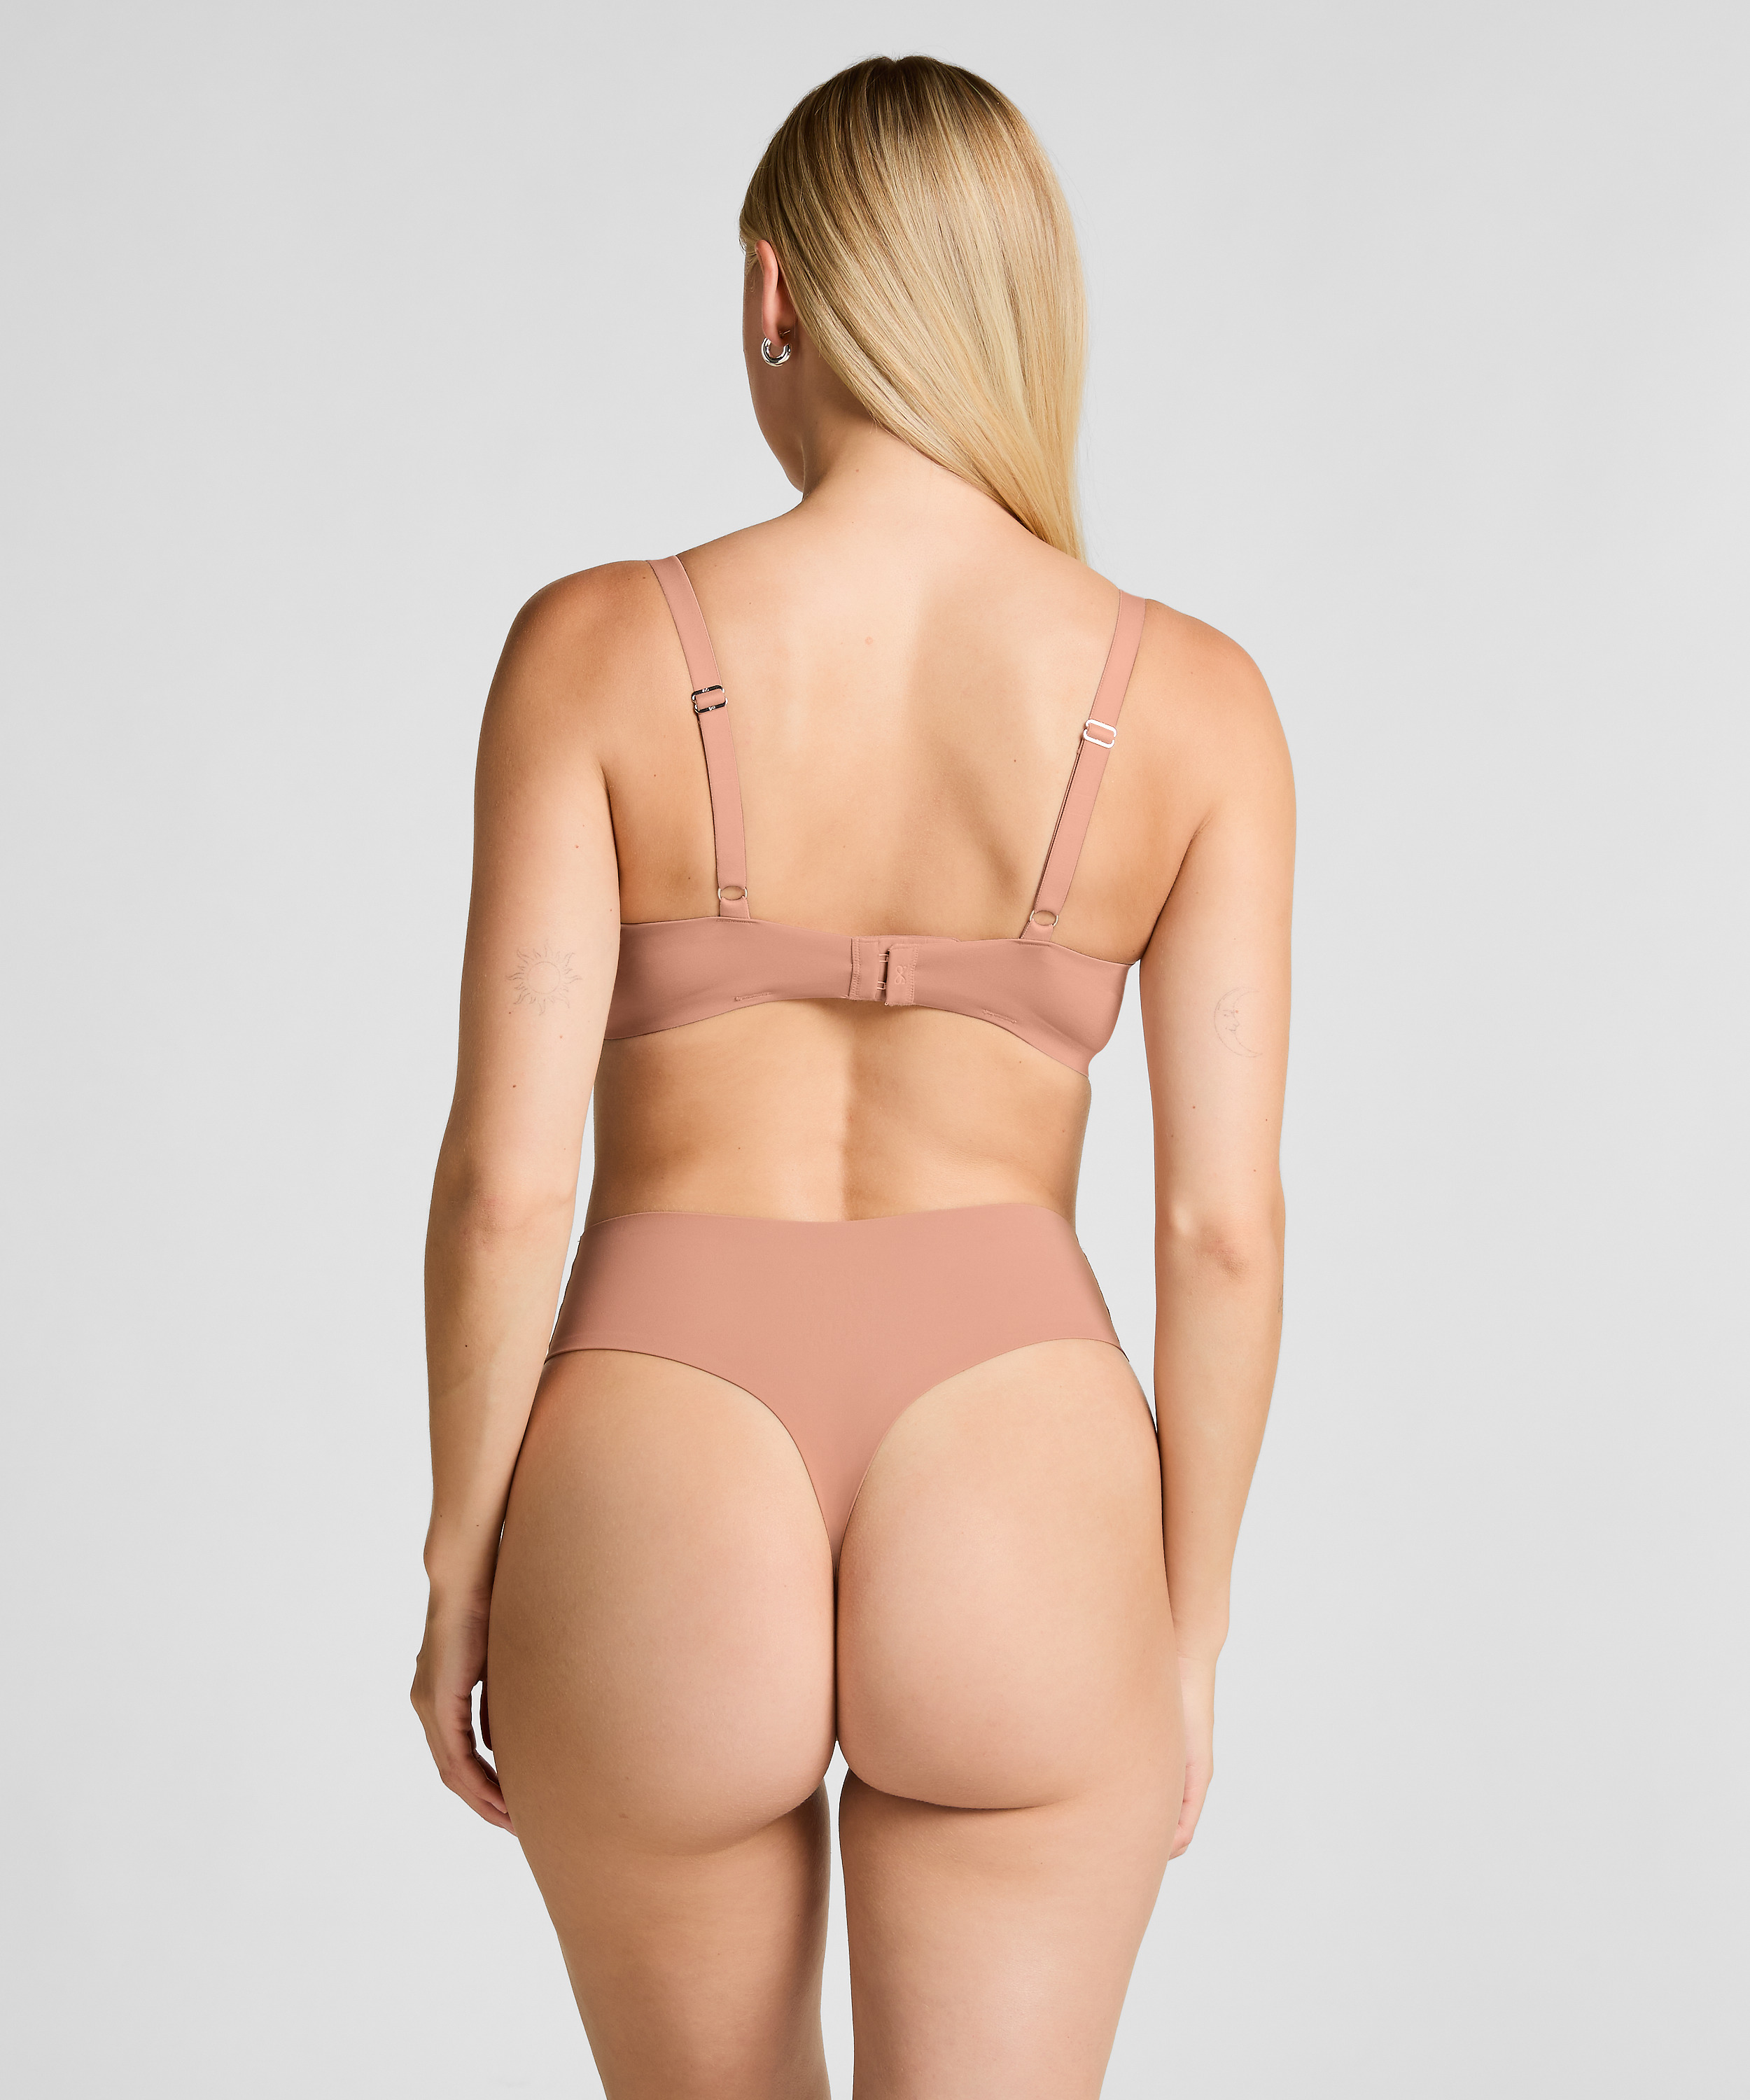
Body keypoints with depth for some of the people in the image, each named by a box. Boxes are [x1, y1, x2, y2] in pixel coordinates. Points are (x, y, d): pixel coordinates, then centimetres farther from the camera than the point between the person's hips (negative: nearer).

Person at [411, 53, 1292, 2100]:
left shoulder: (597, 648, -5)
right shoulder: (1192, 700, -2)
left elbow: (504, 1180, -8)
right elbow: (1225, 1226, -3)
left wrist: (459, 1575, 6)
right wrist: (1186, 1633, 9)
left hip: (657, 1542, 1)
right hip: (1015, 1539, 0)